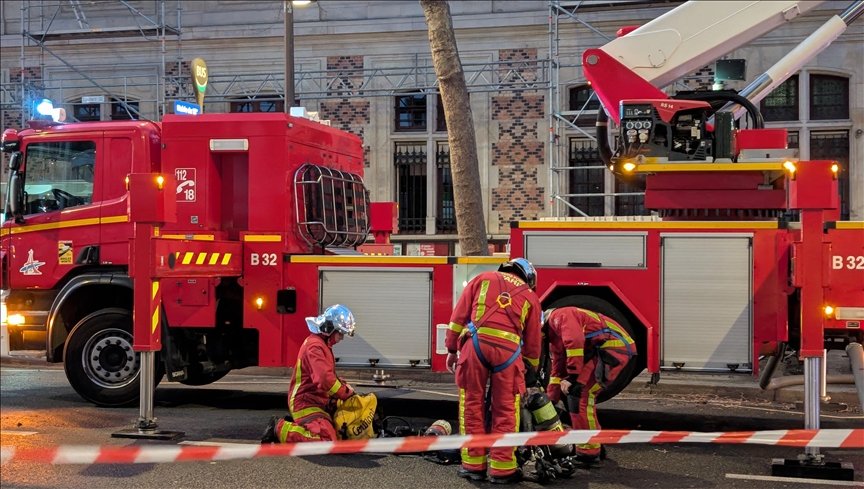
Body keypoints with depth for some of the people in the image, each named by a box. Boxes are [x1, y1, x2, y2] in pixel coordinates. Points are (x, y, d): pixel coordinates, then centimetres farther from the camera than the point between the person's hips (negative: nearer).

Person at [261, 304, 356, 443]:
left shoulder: (323, 345, 16)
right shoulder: (315, 346, -19)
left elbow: (330, 375, 26)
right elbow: (324, 378, -30)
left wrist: (344, 386, 8)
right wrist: (346, 392, -18)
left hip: (317, 402, 11)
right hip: (307, 404, -11)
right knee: (326, 440, -27)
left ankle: (295, 424, 18)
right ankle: (280, 429, -11)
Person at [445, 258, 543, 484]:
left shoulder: (484, 278, 23)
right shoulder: (530, 297, 23)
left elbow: (460, 313, 14)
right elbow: (532, 342, 23)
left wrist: (452, 349, 15)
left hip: (476, 342, 0)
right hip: (508, 348, 0)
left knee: (472, 405, 9)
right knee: (505, 410, 7)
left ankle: (473, 465, 13)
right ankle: (502, 468, 9)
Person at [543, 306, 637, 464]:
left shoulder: (559, 317, -8)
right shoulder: (553, 332, 23)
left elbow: (575, 342, -24)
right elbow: (558, 367, 27)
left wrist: (572, 376, -20)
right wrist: (550, 401, 26)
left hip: (613, 346, -11)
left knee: (579, 394, -12)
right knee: (584, 394, 16)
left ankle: (588, 453, -7)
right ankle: (594, 445, 26)